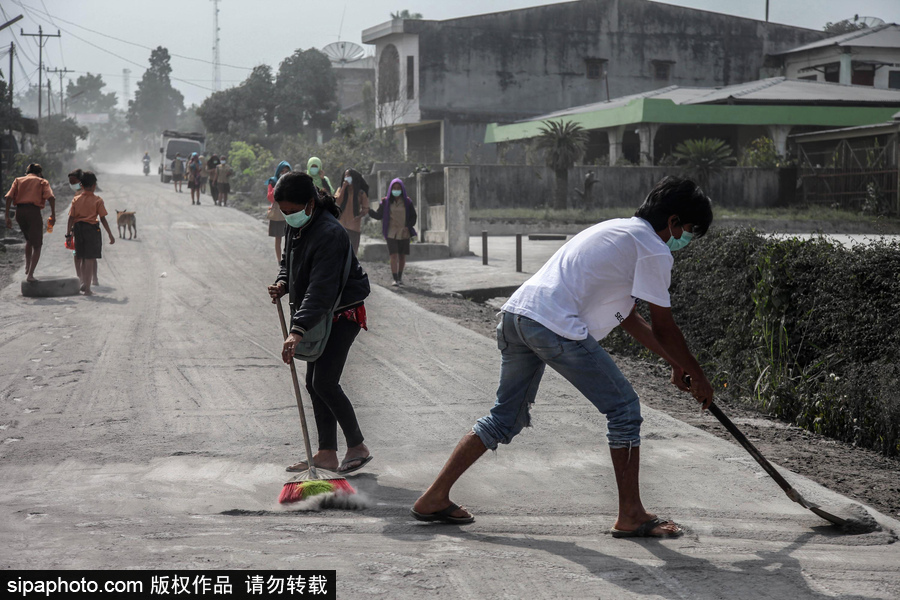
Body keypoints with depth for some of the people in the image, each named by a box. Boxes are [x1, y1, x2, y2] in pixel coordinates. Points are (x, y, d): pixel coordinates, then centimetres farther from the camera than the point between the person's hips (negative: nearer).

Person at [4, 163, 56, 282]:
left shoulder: (18, 180, 20)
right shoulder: (42, 182, 13)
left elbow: (9, 197, 5)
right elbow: (51, 198, -5)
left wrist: (7, 217, 3)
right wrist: (53, 214, 0)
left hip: (19, 211, 4)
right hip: (34, 211, -3)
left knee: (29, 239, 29)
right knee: (37, 246, 4)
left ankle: (27, 267, 23)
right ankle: (30, 274, -8)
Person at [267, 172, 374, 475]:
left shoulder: (330, 234, -26)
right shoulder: (295, 227, 3)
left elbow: (321, 288, -33)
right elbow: (290, 262, 21)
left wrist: (298, 330, -40)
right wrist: (282, 283, -3)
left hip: (342, 316, -9)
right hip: (319, 316, 9)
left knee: (324, 383, -13)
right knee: (313, 384, 8)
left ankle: (357, 447, 1)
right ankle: (327, 455, 14)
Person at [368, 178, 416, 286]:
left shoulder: (407, 202, 1)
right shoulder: (386, 202, 0)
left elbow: (413, 216, 7)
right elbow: (378, 215, 4)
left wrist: (408, 226, -9)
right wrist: (368, 210, -11)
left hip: (404, 233, 1)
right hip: (391, 233, -1)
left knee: (402, 256, 8)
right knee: (394, 256, -11)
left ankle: (400, 277, 25)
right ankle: (395, 279, -10)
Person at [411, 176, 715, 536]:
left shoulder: (617, 230, 29)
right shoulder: (654, 250, 0)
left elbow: (628, 318, 32)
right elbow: (663, 328, 3)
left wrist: (675, 364, 34)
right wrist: (696, 375, 16)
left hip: (516, 313, 9)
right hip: (558, 327, -9)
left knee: (506, 418, 20)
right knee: (623, 409, 2)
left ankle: (434, 498, 20)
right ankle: (631, 517, 7)